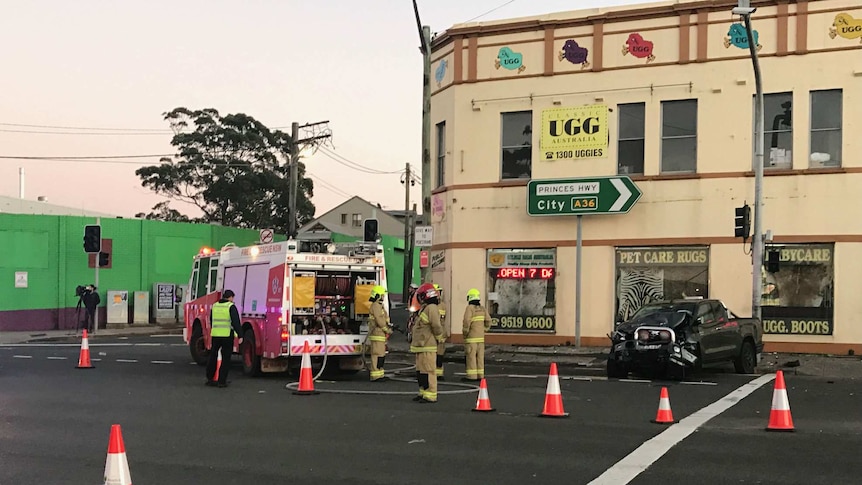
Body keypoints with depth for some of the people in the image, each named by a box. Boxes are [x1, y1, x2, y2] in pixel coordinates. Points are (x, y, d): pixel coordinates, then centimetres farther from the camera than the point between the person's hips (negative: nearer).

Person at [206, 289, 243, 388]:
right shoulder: (231, 307, -7)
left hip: (215, 335, 5)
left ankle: (210, 378, 22)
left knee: (213, 356, 16)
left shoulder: (215, 306, 11)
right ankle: (222, 381, -1)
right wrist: (240, 335, -12)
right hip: (227, 335, -5)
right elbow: (236, 322, -14)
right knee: (225, 358, 1)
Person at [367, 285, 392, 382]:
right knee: (377, 355, -10)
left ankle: (380, 375, 18)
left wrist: (388, 328, 9)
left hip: (381, 334, 11)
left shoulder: (379, 305, 20)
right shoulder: (376, 306, -13)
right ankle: (375, 376, -10)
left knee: (382, 355, 13)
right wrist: (387, 330, -12)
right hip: (377, 335, -11)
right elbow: (379, 320, -20)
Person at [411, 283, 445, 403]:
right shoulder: (425, 308, 19)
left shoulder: (431, 308, -16)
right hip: (421, 346, 11)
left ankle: (430, 395, -7)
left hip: (427, 347, -11)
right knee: (420, 371, 16)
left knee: (428, 371, -9)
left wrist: (439, 338, -9)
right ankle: (423, 392, 24)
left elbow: (436, 326, -21)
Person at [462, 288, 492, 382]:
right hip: (480, 336, 7)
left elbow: (467, 321, -21)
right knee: (480, 356, 8)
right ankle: (480, 375, 9)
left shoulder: (469, 308, -11)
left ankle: (471, 376, -5)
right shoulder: (482, 308, 8)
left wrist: (465, 333, -10)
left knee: (471, 356, -4)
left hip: (471, 336, -7)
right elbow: (488, 321, 5)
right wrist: (484, 330, 14)